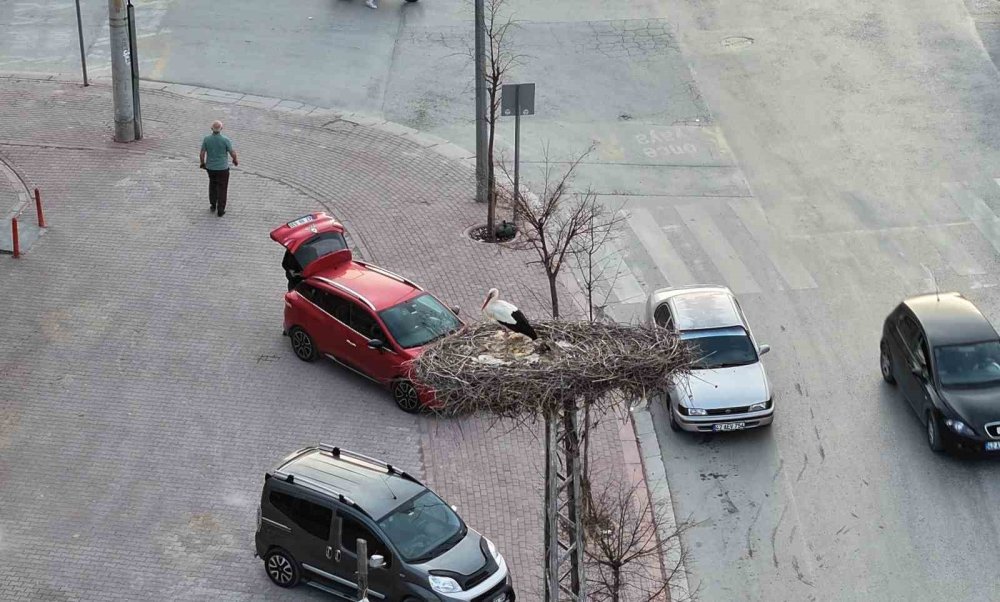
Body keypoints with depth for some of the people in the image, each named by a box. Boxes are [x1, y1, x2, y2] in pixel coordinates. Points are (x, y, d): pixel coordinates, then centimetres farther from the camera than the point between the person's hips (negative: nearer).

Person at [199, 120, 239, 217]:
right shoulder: (225, 140, -19)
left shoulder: (206, 139, -12)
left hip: (210, 167, 3)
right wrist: (236, 160, 10)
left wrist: (203, 163, 12)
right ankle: (220, 210, 13)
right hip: (222, 168, -3)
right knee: (222, 188, 10)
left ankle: (212, 205, 31)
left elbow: (202, 154, -7)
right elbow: (233, 153, -12)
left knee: (213, 184, 27)